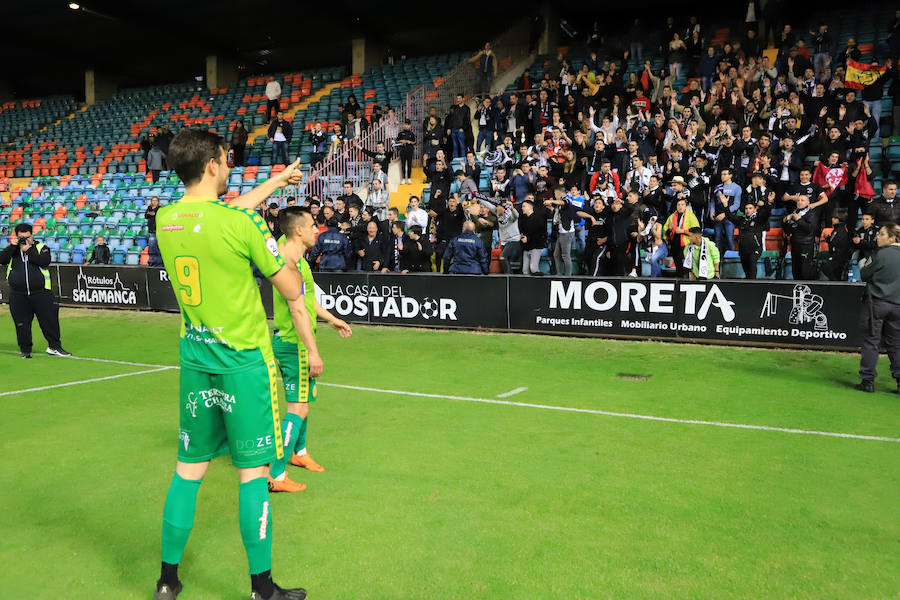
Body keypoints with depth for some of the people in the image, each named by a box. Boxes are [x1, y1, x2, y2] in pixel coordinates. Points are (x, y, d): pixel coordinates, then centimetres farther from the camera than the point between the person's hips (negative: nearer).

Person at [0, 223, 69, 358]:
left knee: (50, 319, -1)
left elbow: (45, 261, -14)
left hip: (40, 292, -2)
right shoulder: (11, 249, 11)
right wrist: (13, 246, -13)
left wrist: (28, 250, -15)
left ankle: (54, 347, 11)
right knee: (21, 323, 7)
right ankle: (25, 350, 20)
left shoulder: (41, 247, 4)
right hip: (18, 295, 2)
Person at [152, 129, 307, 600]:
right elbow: (292, 291, -11)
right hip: (243, 361, -6)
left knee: (189, 468, 16)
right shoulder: (242, 223, -17)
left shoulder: (165, 219, 3)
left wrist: (275, 182, 31)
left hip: (194, 361, 6)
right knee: (252, 472, 4)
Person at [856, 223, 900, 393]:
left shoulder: (882, 255, -11)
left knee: (871, 342, 1)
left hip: (877, 303, -5)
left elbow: (864, 276, -4)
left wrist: (866, 266, 14)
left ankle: (867, 381, 2)